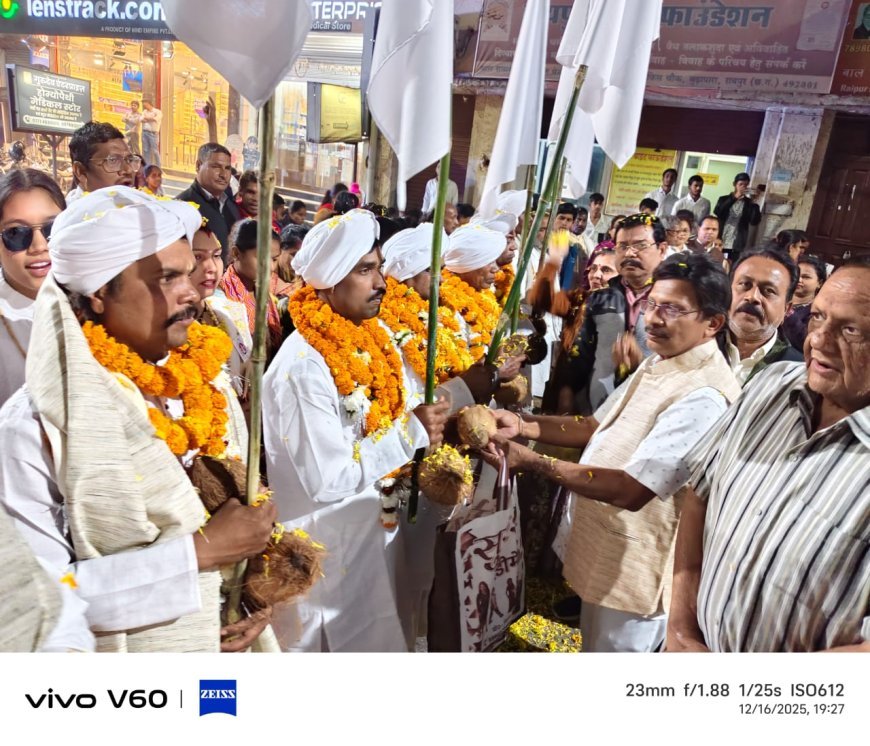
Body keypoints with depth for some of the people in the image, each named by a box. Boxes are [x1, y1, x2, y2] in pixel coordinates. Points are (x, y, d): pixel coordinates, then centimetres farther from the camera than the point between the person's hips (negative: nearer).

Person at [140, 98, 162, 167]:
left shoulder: (158, 112, 1)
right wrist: (151, 119, -11)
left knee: (155, 151, -8)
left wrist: (147, 118, -2)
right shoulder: (144, 112, 17)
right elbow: (142, 120, 2)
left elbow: (155, 119, -14)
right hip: (144, 132, 5)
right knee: (146, 150, 2)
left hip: (153, 133, -5)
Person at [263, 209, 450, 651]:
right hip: (326, 548, -8)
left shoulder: (364, 340, 0)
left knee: (372, 640, 26)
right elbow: (326, 481, -29)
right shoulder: (304, 365, -27)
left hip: (368, 530, 8)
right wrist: (411, 433, -24)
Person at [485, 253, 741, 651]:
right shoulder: (657, 363, 3)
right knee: (593, 643, 29)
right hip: (603, 550, 9)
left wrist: (532, 461, -31)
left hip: (635, 568, -9)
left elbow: (632, 491, -32)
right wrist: (522, 424, -8)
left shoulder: (703, 398, -30)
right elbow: (597, 427, 7)